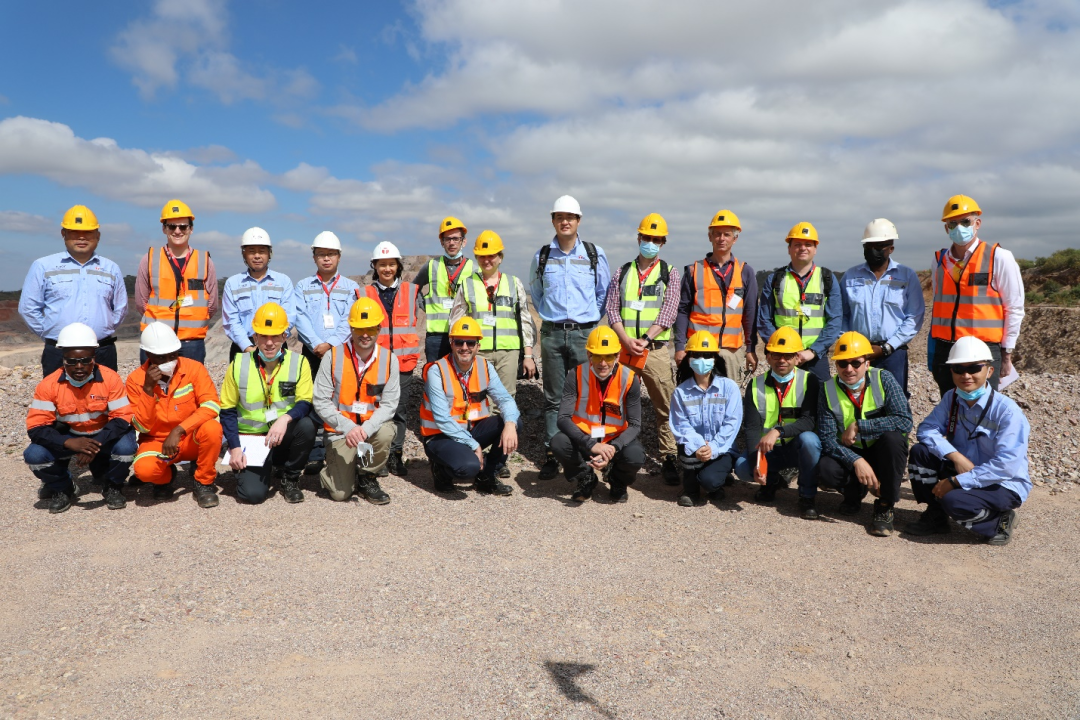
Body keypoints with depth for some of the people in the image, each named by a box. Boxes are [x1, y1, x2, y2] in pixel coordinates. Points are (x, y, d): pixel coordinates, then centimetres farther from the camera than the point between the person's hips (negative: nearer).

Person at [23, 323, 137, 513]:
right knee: (34, 454, -26)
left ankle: (112, 487, 2)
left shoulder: (109, 378, -17)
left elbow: (123, 417, -19)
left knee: (125, 447, -32)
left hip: (104, 438, -1)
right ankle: (61, 489, 9)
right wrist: (70, 443, -36)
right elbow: (36, 426, -17)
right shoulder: (49, 385, -15)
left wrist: (97, 445, -35)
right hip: (67, 440, 1)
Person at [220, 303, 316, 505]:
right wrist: (235, 448, -9)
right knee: (252, 494, -21)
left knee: (306, 425, -33)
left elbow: (305, 403, -11)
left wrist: (285, 419, -33)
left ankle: (291, 479, -6)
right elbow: (227, 410, 2)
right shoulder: (238, 364, -2)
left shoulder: (299, 362, -5)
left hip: (283, 438, 0)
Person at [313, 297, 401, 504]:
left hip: (373, 426, 1)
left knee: (385, 432, -35)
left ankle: (367, 477, -5)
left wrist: (366, 428, -26)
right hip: (341, 431, -1)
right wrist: (348, 427, -24)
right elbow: (321, 402, -10)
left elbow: (389, 404, -9)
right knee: (341, 493, -12)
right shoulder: (334, 357, -8)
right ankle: (334, 467, 27)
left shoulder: (388, 359, -5)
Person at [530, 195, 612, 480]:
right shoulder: (542, 256, 7)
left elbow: (604, 293, 13)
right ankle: (551, 455, 11)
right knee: (553, 398, 5)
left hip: (584, 333, -1)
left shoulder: (595, 254, 3)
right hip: (552, 334, 1)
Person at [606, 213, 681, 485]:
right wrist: (626, 340, -9)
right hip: (624, 348, 2)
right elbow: (612, 309, 6)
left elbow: (668, 312, -3)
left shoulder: (669, 273, 8)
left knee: (666, 406, -4)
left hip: (656, 349, -2)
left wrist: (645, 339, -13)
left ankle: (668, 459, 4)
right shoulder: (622, 272, 13)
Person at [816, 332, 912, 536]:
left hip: (882, 453, 0)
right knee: (825, 470, -30)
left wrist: (858, 425, -26)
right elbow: (827, 438, -16)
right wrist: (857, 461, -31)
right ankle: (855, 491, 8)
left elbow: (904, 421, -25)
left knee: (893, 436, -33)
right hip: (850, 455, 1)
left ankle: (885, 507, -15)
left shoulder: (883, 379, -13)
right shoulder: (828, 390, -10)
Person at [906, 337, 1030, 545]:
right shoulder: (951, 398, -2)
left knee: (953, 500, -32)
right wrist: (955, 456, -25)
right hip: (963, 473, 6)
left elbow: (1006, 465, -27)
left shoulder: (1007, 410, -21)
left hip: (1004, 486, -6)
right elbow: (926, 428, -8)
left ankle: (1000, 522, 0)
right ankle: (935, 517, 2)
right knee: (920, 452, -14)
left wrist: (955, 481, -28)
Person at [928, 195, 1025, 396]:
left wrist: (1006, 353, -3)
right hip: (944, 352, 4)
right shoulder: (939, 260, 9)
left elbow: (1014, 309, -2)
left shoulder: (999, 257, -4)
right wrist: (934, 348, 12)